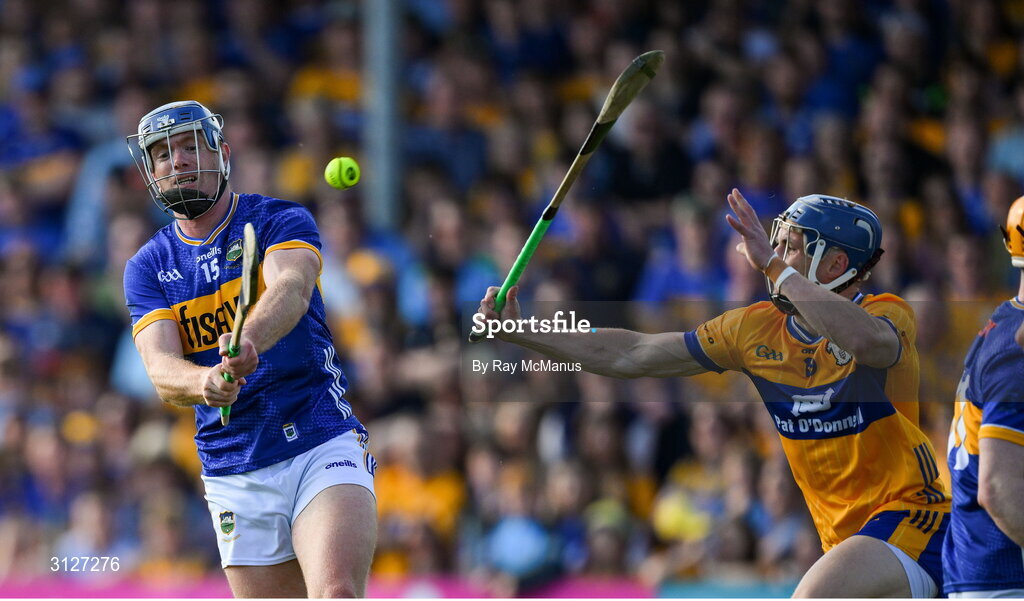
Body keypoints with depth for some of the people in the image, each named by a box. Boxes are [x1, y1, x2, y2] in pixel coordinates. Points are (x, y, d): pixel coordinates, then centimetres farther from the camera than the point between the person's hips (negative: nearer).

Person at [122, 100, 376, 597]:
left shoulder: (281, 221, 0)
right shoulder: (147, 269, 7)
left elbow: (292, 290, -23)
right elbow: (161, 369, -9)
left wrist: (249, 340, -46)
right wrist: (205, 383, -34)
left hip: (322, 445, -3)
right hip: (234, 474, 3)